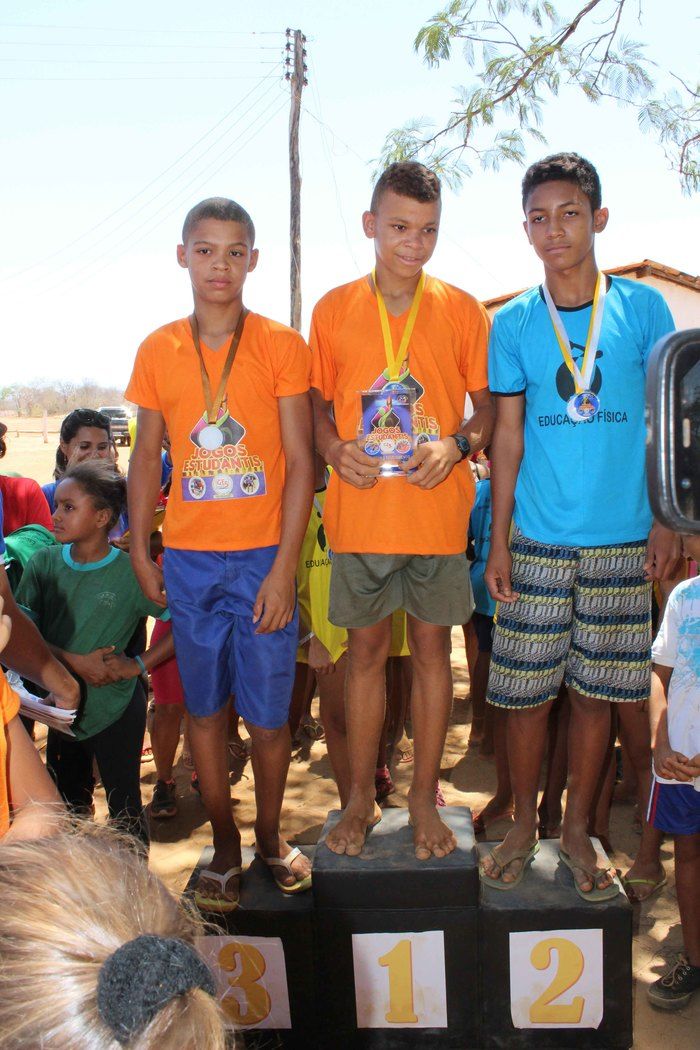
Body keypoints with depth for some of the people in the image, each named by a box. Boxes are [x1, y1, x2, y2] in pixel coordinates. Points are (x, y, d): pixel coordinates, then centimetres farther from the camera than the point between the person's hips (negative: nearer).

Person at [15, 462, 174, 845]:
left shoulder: (131, 572, -15)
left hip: (115, 707, -4)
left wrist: (137, 665, -18)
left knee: (124, 806, 9)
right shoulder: (44, 562, -5)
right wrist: (74, 662, -20)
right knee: (67, 805, 21)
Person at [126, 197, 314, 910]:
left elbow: (299, 461, -5)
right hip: (189, 558, 2)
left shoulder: (281, 345, -2)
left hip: (264, 557, -2)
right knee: (204, 709, 11)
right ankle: (224, 844, 29)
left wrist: (284, 566, -11)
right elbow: (146, 457, 11)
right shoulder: (158, 351, 5)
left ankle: (270, 835, 29)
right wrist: (140, 552, 5)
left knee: (267, 714, 4)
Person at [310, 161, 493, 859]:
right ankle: (361, 797, 25)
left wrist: (457, 445, -13)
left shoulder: (462, 311, 3)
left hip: (437, 511, 0)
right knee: (365, 651, 9)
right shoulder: (333, 310, 4)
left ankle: (424, 797, 24)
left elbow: (488, 404, 7)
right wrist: (334, 448, -10)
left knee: (432, 649, 8)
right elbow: (317, 403, 10)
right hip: (360, 513, 1)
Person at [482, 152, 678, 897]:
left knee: (596, 690, 8)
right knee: (526, 691, 5)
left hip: (621, 540, 0)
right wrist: (498, 540, 1)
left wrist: (666, 521, 0)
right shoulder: (513, 322, 3)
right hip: (538, 540, 0)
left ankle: (577, 831, 27)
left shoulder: (643, 307, 2)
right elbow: (508, 435, 4)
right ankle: (523, 827, 26)